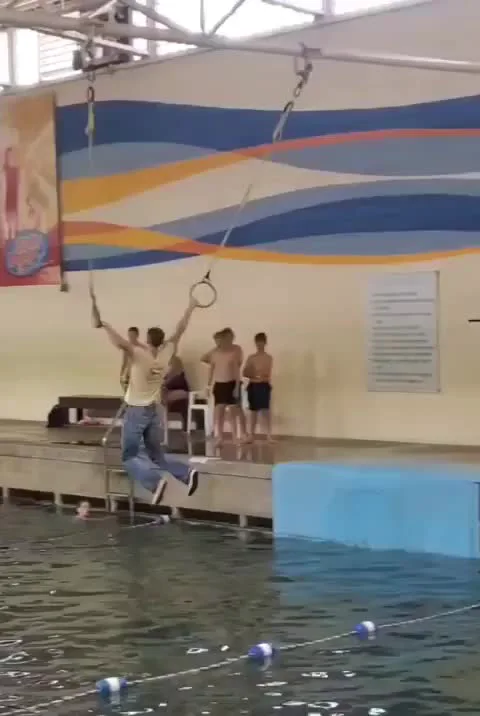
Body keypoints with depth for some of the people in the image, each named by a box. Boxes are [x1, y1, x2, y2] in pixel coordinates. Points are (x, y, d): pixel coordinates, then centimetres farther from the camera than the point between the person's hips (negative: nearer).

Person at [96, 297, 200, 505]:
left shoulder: (140, 354, -20)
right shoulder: (165, 354, -5)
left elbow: (120, 342, -36)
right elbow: (179, 331, 5)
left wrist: (102, 324, -35)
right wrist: (190, 308, 15)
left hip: (136, 412, -5)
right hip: (153, 411, 5)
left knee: (129, 457, 0)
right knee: (157, 456, 14)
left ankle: (155, 480, -23)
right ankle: (186, 472, -9)